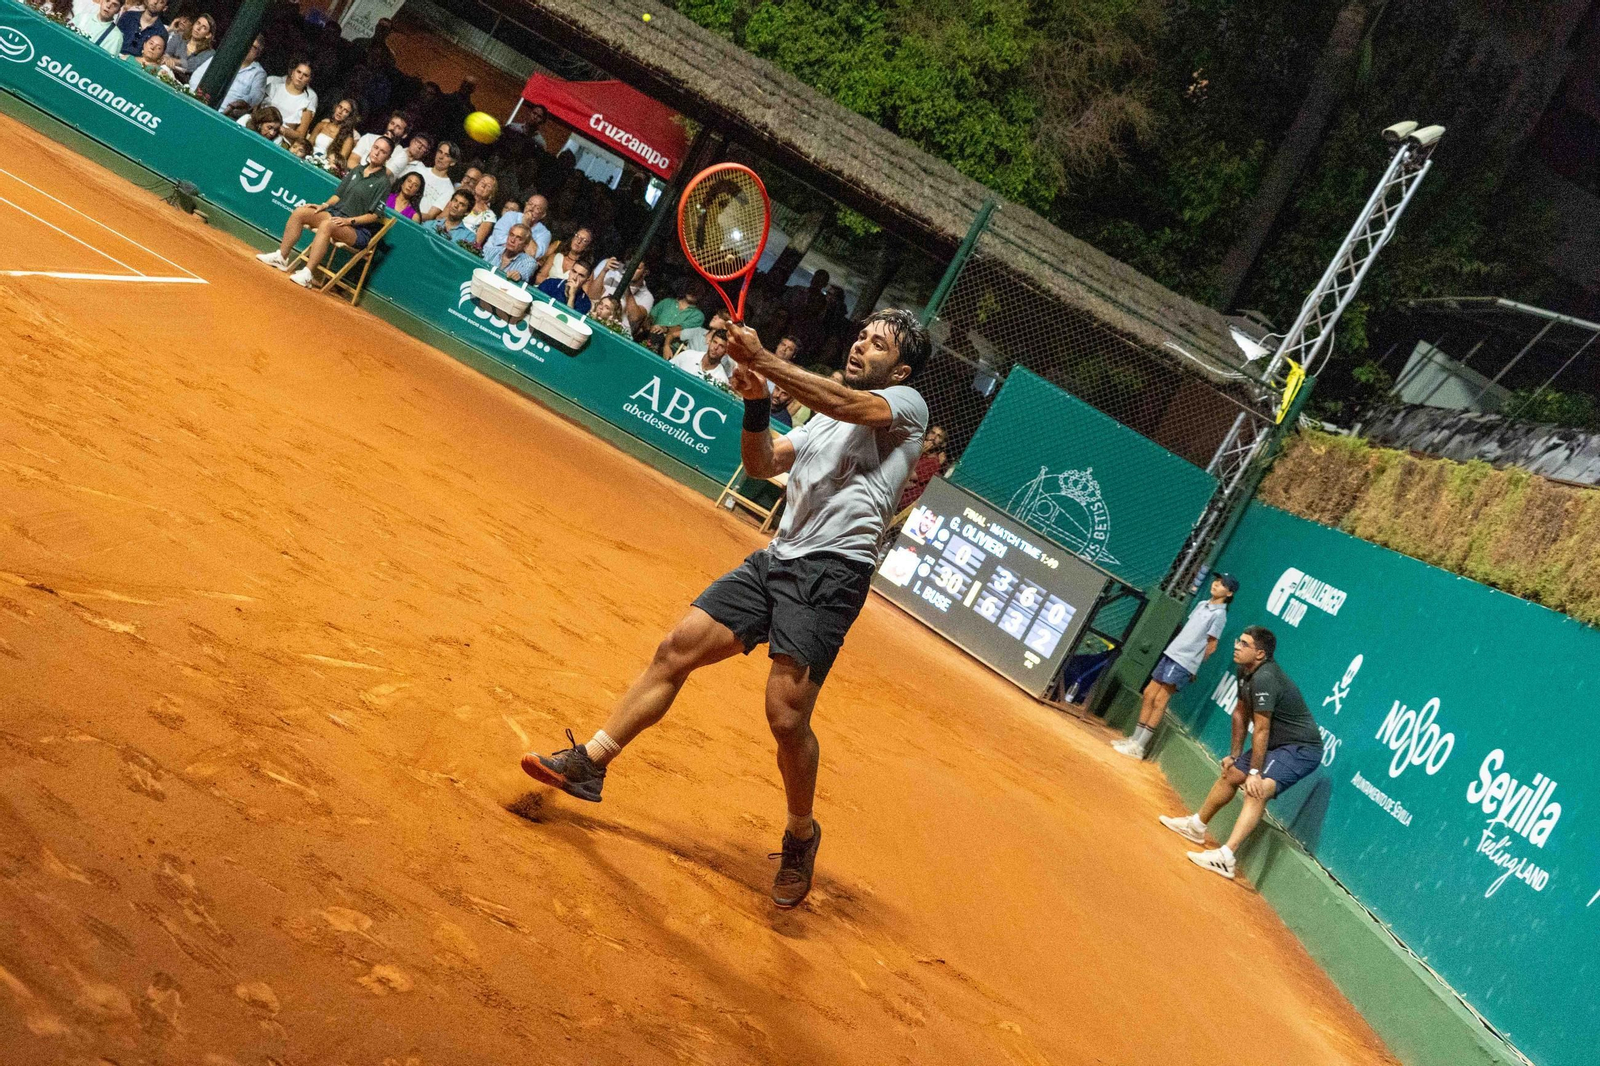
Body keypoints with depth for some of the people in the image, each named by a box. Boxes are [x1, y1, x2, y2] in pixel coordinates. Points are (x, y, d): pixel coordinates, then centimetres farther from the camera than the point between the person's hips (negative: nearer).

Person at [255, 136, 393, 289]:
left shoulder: (383, 182, -7)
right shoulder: (357, 170, 13)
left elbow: (375, 215, -12)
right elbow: (339, 194, 19)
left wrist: (349, 221, -20)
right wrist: (325, 205, 1)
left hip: (359, 231, -7)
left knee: (327, 225, -36)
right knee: (300, 212, -8)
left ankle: (307, 275, -38)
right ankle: (281, 257, -4)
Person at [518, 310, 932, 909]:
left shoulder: (907, 403, 5)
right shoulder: (826, 418, 28)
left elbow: (846, 403, -16)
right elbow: (761, 464, 18)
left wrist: (764, 360, -23)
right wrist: (757, 405, -1)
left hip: (832, 572, -7)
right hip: (776, 559, 7)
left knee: (786, 716, -14)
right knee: (676, 649, -1)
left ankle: (801, 836, 10)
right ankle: (589, 762, 7)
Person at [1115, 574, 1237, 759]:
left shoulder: (1219, 614, -11)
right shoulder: (1201, 605, 14)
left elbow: (1211, 646, -9)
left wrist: (1194, 665, -2)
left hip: (1184, 663, -8)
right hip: (1170, 654, 8)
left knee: (1160, 701, -9)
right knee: (1149, 694, 8)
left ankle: (1139, 747, -6)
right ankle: (1136, 739, 15)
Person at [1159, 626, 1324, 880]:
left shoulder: (1264, 679, -28)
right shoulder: (1246, 671, 3)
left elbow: (1261, 730, -26)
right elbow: (1241, 713, 13)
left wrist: (1254, 772, -23)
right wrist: (1234, 755, 15)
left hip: (1301, 748, -11)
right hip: (1276, 744, 11)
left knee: (1257, 791, -29)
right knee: (1231, 775, 21)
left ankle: (1226, 858, -39)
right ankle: (1196, 826, 43)